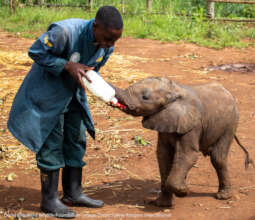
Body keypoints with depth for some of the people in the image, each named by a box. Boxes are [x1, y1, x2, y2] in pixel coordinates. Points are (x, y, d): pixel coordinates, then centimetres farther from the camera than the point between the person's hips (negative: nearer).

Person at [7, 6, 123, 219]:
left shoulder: (107, 46, -11)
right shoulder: (65, 31, -33)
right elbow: (35, 52, -22)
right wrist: (68, 66, -32)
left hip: (73, 93, 7)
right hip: (48, 92, -7)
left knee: (77, 140, 12)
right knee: (51, 144, -2)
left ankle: (73, 193, 26)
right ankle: (49, 200, 9)